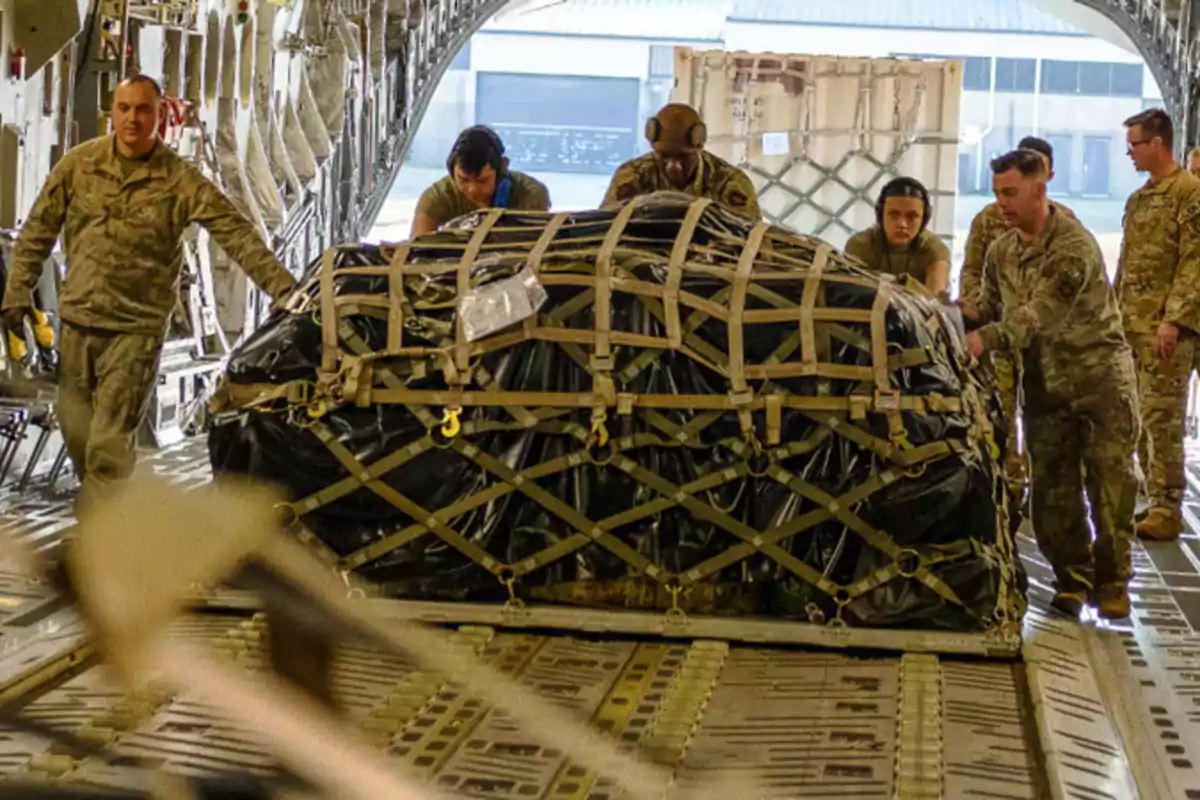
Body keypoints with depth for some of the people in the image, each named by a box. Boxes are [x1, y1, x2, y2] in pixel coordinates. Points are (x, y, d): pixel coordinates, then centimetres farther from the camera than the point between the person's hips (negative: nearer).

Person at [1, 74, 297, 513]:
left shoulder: (180, 179, -6)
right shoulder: (78, 164, 2)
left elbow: (236, 232, -11)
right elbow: (38, 230, 9)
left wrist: (282, 287, -20)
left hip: (137, 327, -3)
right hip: (77, 318, 4)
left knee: (110, 441, -6)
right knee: (76, 430, 11)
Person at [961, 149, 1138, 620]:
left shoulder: (1073, 246, -22)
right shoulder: (1000, 251, 3)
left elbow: (1040, 313, -33)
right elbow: (992, 305, 11)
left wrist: (987, 339, -47)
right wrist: (967, 312, -13)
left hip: (1101, 376, -6)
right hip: (1045, 382, 6)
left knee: (1112, 483, -2)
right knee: (1052, 488, 4)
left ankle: (1111, 583, 10)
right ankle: (1072, 579, 16)